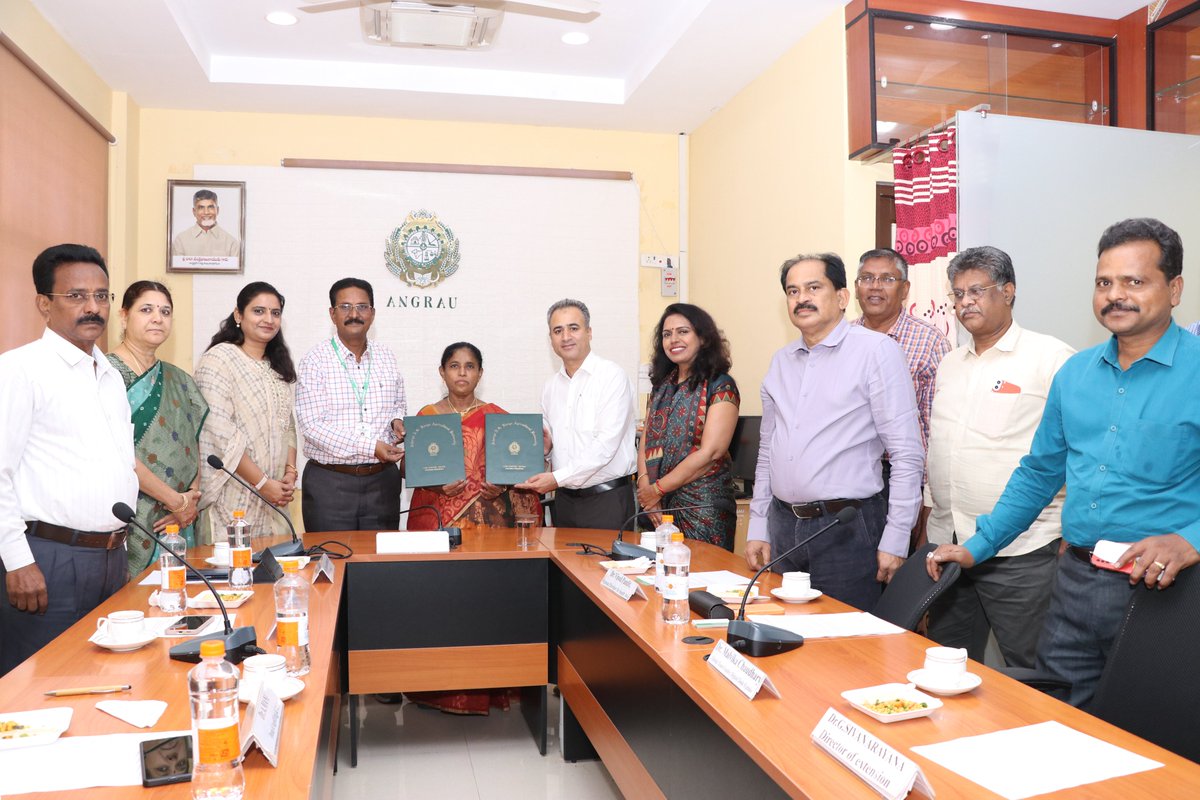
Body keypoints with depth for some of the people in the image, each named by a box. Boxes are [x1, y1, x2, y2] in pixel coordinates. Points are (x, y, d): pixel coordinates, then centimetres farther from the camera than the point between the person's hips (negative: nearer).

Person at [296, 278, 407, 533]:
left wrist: (397, 421, -1)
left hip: (382, 480, 4)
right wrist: (370, 447, -20)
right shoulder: (316, 360, -5)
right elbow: (312, 426, -13)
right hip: (330, 482, -4)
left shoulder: (387, 357, 10)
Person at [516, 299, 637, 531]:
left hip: (607, 497, -5)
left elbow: (606, 444, -17)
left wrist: (557, 478, -19)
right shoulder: (551, 386, 12)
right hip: (565, 498, 6)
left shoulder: (612, 377, -9)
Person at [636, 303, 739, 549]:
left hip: (703, 504, -5)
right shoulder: (662, 385, 12)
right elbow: (646, 441, 8)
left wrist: (657, 489, -12)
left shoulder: (721, 386, -8)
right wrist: (644, 484, -9)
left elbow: (710, 452, -16)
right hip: (660, 507, 6)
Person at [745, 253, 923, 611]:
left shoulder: (876, 350, -6)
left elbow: (907, 455, -9)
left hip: (846, 529, -5)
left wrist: (895, 541, -12)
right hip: (783, 526, 6)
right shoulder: (781, 361, 12)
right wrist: (758, 528, 13)